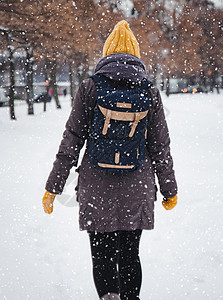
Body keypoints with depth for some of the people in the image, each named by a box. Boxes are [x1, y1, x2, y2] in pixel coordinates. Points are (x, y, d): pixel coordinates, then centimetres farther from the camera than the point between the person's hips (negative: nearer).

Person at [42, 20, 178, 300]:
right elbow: (160, 147, 4)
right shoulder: (149, 92, 1)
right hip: (137, 189, 2)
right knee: (130, 254, 15)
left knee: (101, 254, 8)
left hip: (96, 188, -1)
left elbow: (71, 141, -4)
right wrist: (169, 190, 14)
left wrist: (53, 186, 3)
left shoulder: (89, 88, -3)